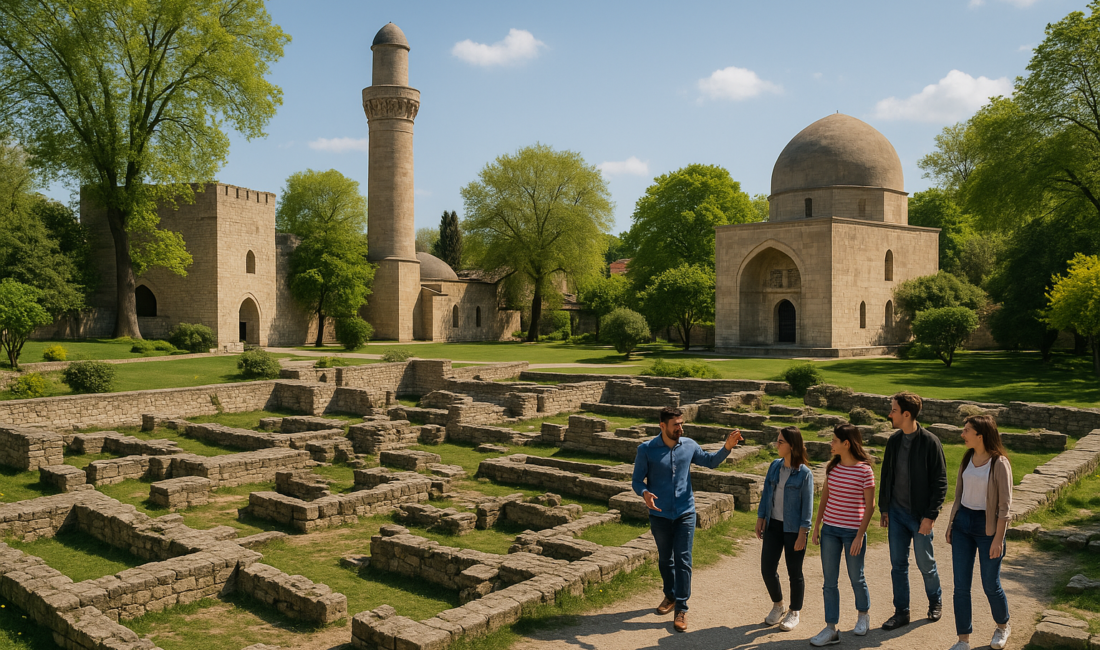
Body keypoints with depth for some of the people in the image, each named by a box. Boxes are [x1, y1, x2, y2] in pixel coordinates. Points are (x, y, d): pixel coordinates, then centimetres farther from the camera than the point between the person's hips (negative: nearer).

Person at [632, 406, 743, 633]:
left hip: (685, 513, 1)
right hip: (660, 514, 0)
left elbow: (710, 461, 12)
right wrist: (645, 493, -30)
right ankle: (670, 595, 39)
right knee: (665, 559, 16)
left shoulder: (689, 445, -4)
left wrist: (727, 447, -5)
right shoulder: (646, 450, -12)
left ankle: (681, 609, 4)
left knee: (683, 560, -3)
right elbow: (637, 480, -8)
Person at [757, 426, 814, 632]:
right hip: (773, 525, 5)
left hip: (793, 529, -5)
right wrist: (760, 518, 7)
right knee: (767, 569, 7)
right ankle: (777, 606, 31)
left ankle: (794, 613, 28)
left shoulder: (804, 473, -13)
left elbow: (807, 505, -11)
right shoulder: (775, 466, 3)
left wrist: (802, 533, -14)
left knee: (794, 573, 8)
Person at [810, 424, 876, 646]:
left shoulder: (865, 471, -13)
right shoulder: (833, 467, 3)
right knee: (829, 581, 5)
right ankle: (831, 629, 12)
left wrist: (860, 536, -13)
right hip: (830, 529, 5)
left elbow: (870, 505, -10)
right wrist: (817, 526, 9)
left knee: (856, 578, 13)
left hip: (853, 531, -5)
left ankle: (863, 614, 40)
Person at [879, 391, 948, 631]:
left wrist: (930, 516, -16)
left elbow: (940, 482, -12)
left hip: (920, 516, -5)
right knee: (898, 564, 9)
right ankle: (901, 612, 20)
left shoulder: (930, 442, -14)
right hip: (896, 513, 5)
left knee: (925, 564, 10)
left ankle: (935, 601, 36)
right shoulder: (894, 441, 4)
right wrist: (884, 508, 10)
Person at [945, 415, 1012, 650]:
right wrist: (951, 524, 11)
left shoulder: (999, 463, -14)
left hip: (987, 526, -5)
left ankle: (1002, 626, 39)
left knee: (990, 585, 10)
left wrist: (998, 538, -14)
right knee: (961, 585, 4)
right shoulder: (967, 459, 4)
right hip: (962, 523, 5)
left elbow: (1005, 504, -13)